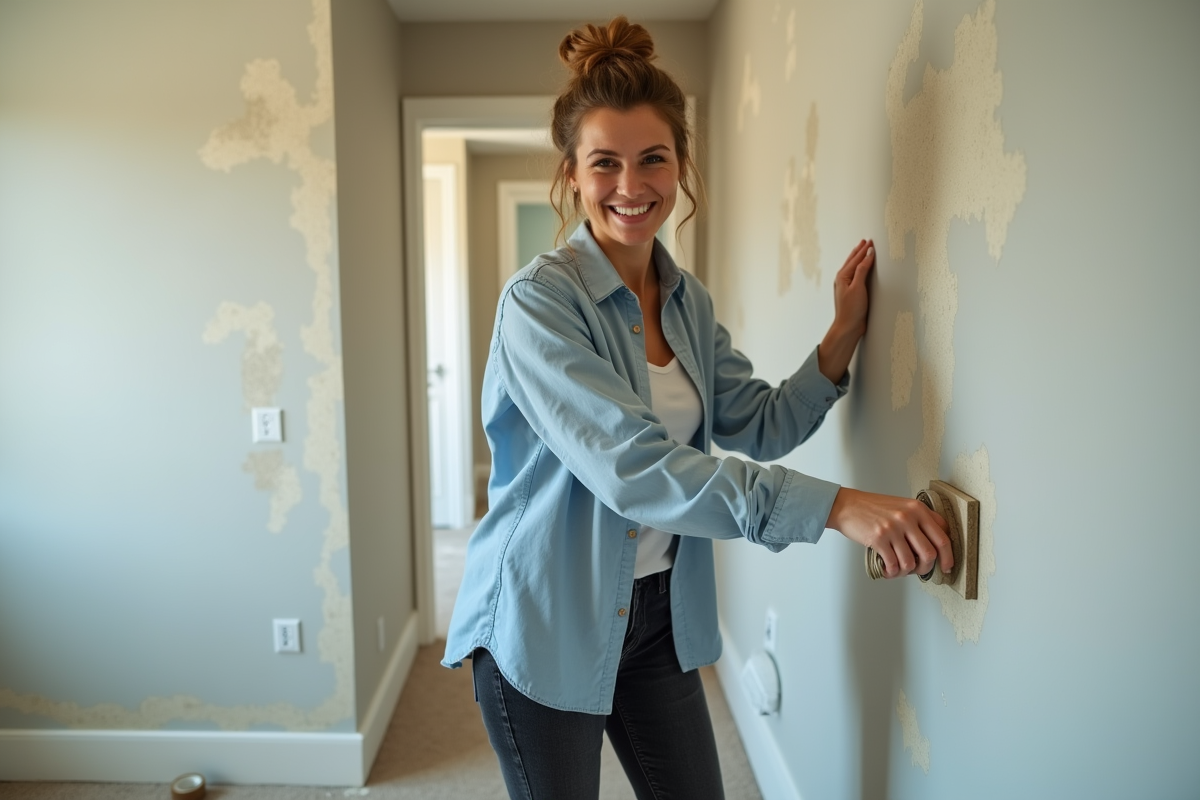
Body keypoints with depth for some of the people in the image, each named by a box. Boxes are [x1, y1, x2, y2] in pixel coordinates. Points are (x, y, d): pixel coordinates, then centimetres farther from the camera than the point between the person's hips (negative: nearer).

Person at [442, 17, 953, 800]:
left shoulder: (689, 301, 2)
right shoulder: (539, 302, -20)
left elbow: (760, 426, 4)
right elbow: (632, 467, -31)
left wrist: (842, 338, -10)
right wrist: (834, 505, -35)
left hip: (660, 616, 6)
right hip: (544, 624, -6)